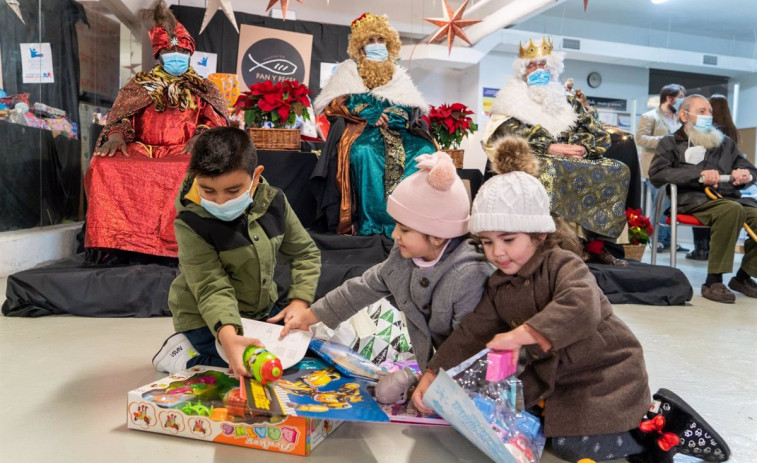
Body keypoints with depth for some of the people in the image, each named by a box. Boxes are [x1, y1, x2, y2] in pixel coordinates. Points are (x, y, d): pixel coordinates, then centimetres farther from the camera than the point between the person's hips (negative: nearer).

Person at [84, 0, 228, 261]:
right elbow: (121, 115, 13)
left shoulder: (203, 89, 21)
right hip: (141, 150, 2)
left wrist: (201, 136, -15)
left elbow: (217, 121, 7)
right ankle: (108, 238, -26)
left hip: (183, 152, -2)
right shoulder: (139, 85, 23)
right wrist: (116, 134, -11)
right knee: (103, 163, -29)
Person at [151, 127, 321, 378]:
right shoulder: (191, 224, -24)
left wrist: (299, 302, -13)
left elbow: (305, 252, -1)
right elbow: (212, 288, -30)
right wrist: (228, 336, -47)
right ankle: (187, 356, 1)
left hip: (263, 308, 6)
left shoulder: (273, 202, -11)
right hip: (208, 319, -6)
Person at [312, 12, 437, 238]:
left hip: (397, 130, 3)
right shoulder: (348, 69, 16)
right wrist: (370, 114, -13)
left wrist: (396, 114, -12)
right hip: (360, 128, -3)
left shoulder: (399, 74, 24)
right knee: (364, 152, -39)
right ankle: (371, 222, -35)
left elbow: (416, 108, 11)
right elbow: (334, 105, 0)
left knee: (425, 151, -27)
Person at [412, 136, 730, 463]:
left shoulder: (563, 265, -21)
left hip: (605, 374, -8)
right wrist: (432, 375, -10)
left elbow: (581, 308, -42)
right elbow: (472, 333, -1)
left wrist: (520, 334, -47)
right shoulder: (498, 285, -1)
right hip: (552, 373, 8)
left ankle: (661, 422, 7)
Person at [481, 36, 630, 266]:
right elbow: (512, 134, -8)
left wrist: (583, 148, -9)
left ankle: (596, 242, -17)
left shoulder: (569, 101, 23)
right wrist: (551, 147, -19)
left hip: (575, 163, 5)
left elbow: (601, 135, 15)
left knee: (617, 170, -15)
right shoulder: (512, 101, 12)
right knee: (549, 169, -38)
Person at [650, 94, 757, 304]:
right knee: (731, 209, -35)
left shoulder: (725, 142, 28)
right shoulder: (671, 143, 13)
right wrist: (699, 175, -13)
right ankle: (713, 281, -29)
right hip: (694, 199, -5)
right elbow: (657, 173, -4)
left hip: (729, 198, 5)